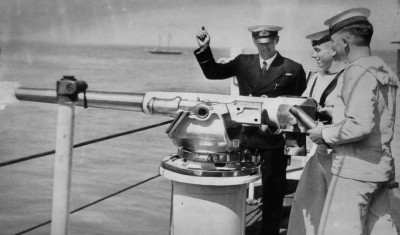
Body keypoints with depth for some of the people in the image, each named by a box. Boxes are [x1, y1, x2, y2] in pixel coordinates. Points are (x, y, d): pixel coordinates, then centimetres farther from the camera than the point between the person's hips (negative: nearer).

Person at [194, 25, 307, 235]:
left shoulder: (293, 69, -3)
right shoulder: (243, 63, 6)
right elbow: (212, 72, 7)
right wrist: (204, 49, -9)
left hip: (275, 140, -3)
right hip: (244, 136, 3)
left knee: (273, 192, 8)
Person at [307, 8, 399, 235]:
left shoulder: (359, 71, -15)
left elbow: (359, 125, -25)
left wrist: (325, 134, -10)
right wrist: (331, 119, 15)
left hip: (356, 168, -9)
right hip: (381, 165, 9)